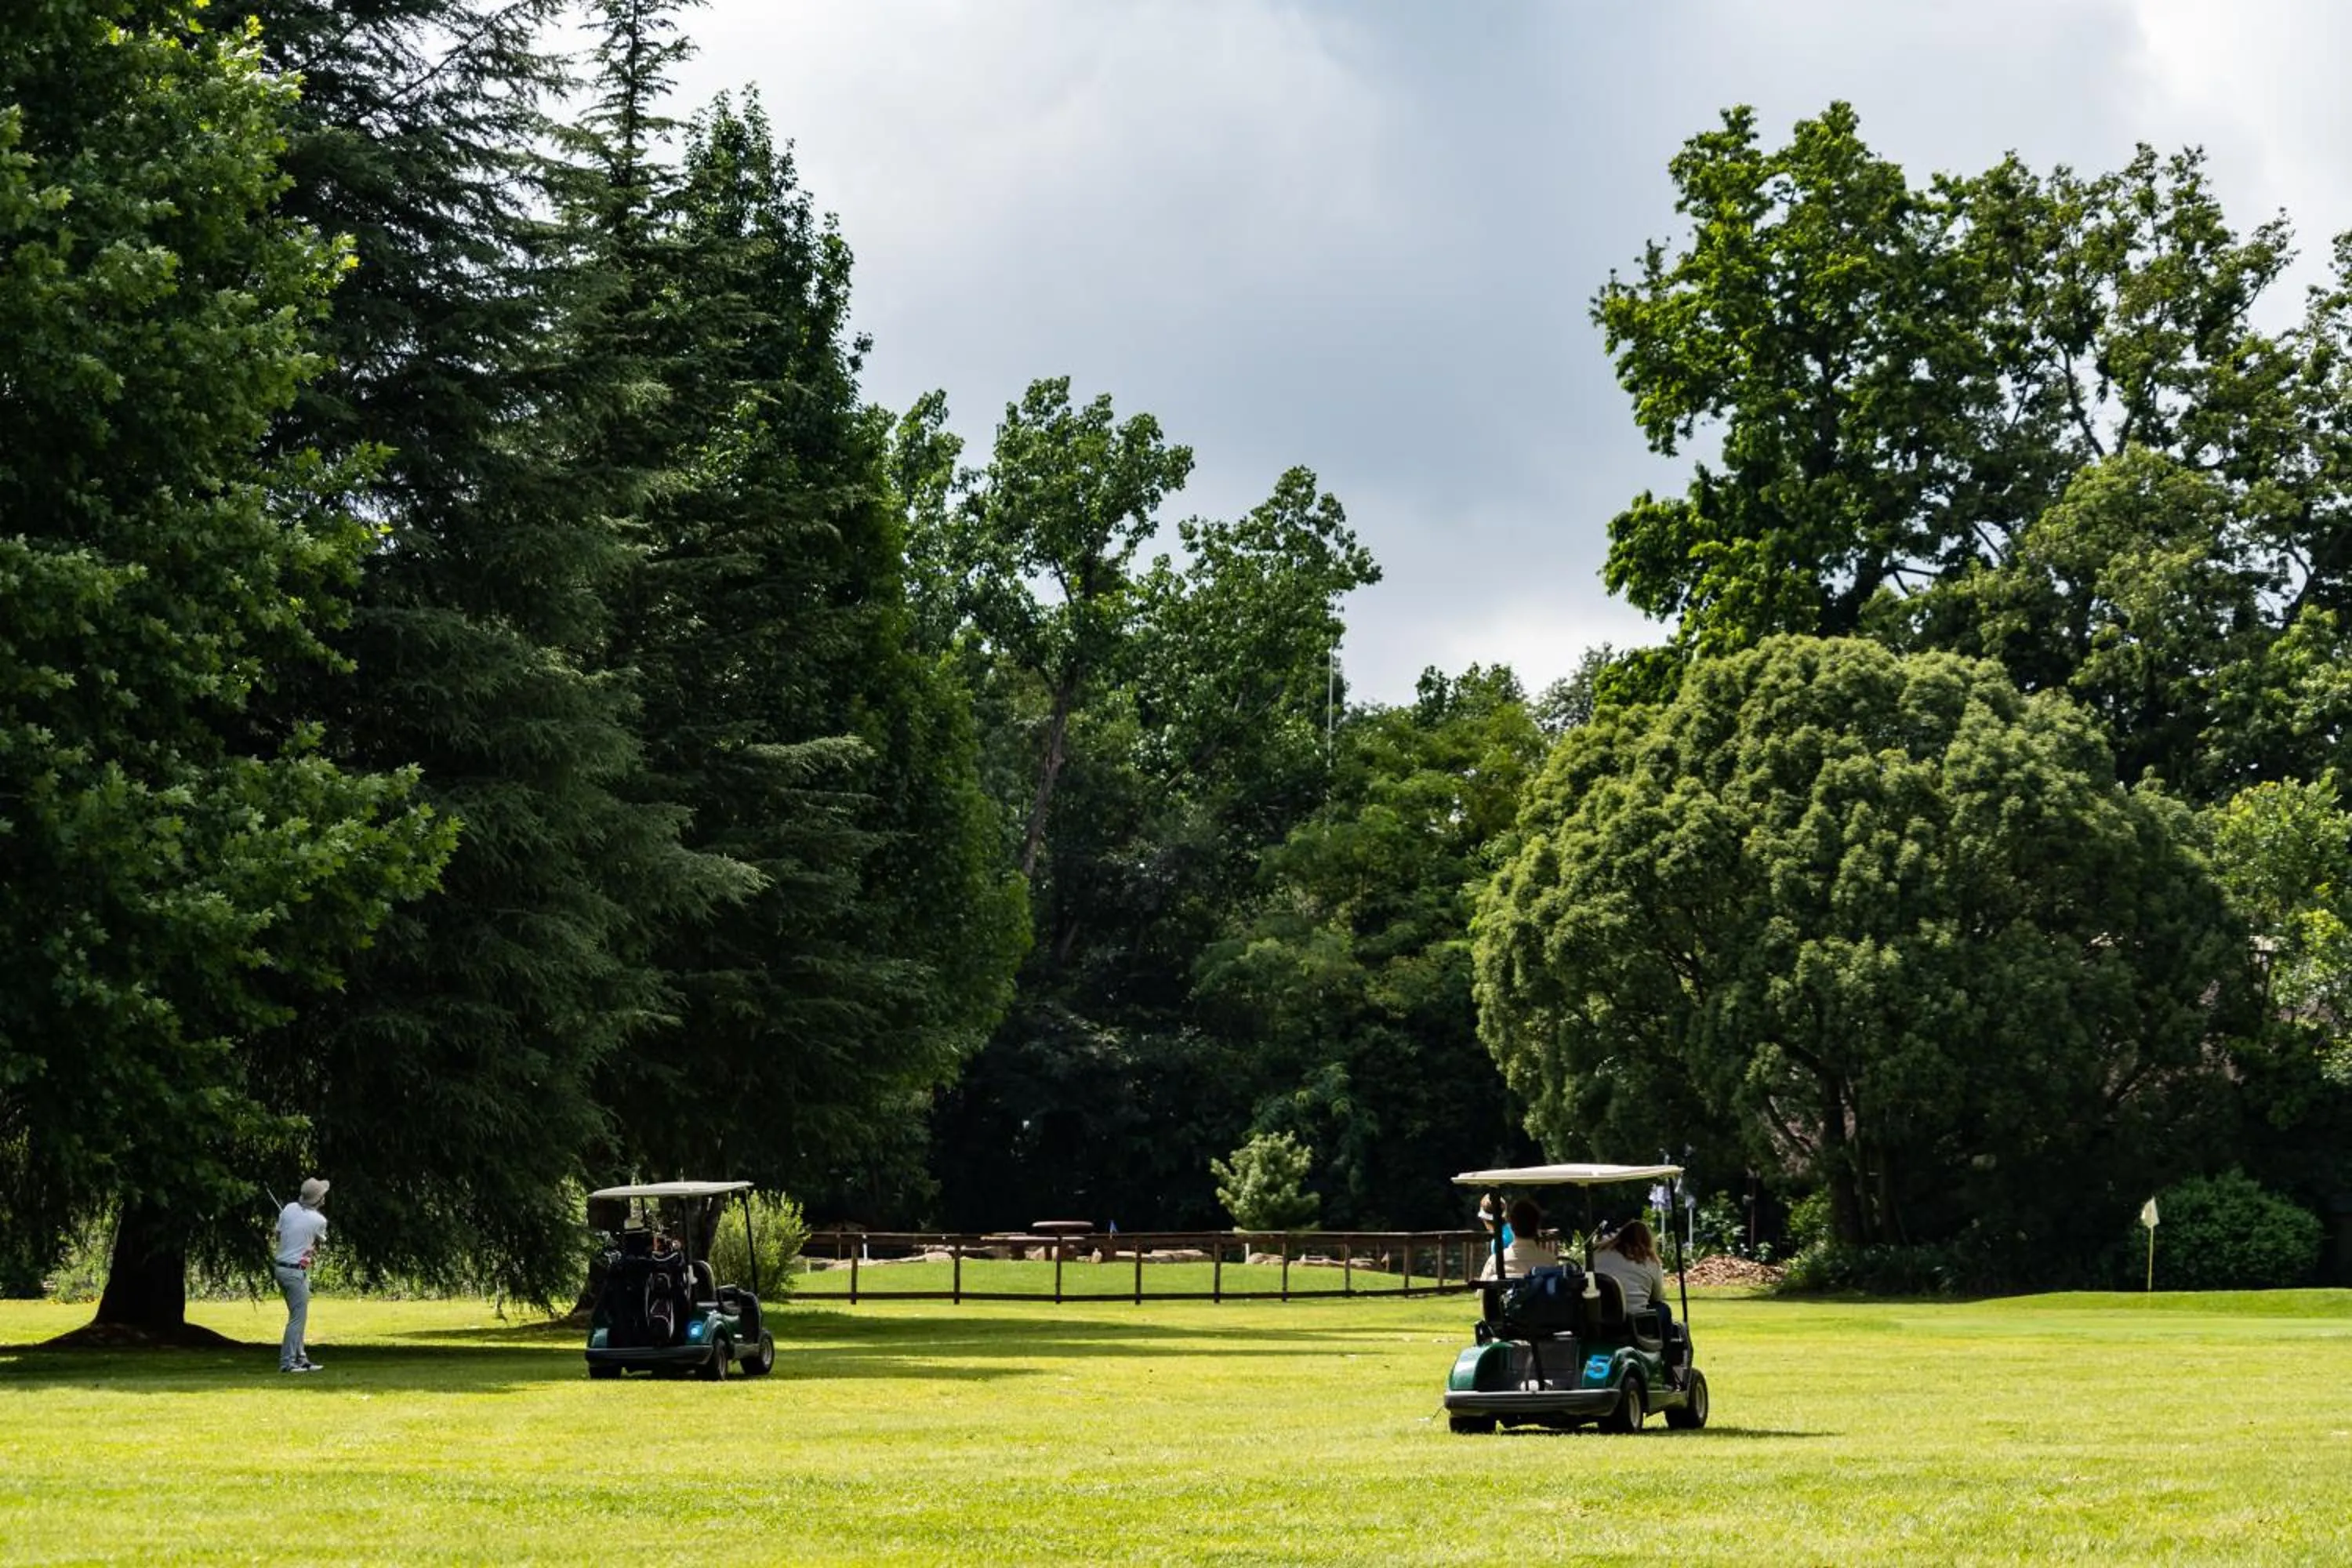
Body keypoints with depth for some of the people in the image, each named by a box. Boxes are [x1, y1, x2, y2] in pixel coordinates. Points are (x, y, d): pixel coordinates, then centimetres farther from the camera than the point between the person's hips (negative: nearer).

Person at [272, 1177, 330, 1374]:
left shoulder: (289, 1208, 1)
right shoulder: (319, 1220, -11)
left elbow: (278, 1235, 11)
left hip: (280, 1267, 7)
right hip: (296, 1272, -7)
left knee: (298, 1316, 16)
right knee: (298, 1318, -2)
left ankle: (300, 1358, 19)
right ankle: (287, 1362, -3)